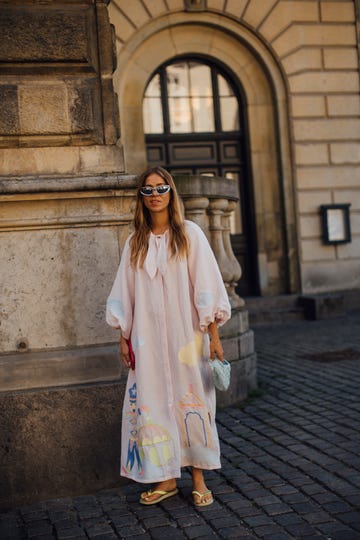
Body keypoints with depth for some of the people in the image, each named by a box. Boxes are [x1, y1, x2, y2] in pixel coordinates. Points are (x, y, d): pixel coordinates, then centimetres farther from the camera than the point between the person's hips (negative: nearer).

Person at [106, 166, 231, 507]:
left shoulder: (189, 234, 0)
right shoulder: (135, 242, 8)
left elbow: (206, 286, -3)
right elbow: (125, 293, 11)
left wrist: (214, 335, -7)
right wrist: (123, 336, 7)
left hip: (186, 334, -2)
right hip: (148, 337, 3)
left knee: (192, 401, 2)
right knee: (152, 403, 3)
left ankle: (198, 478, 14)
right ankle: (166, 478, 15)